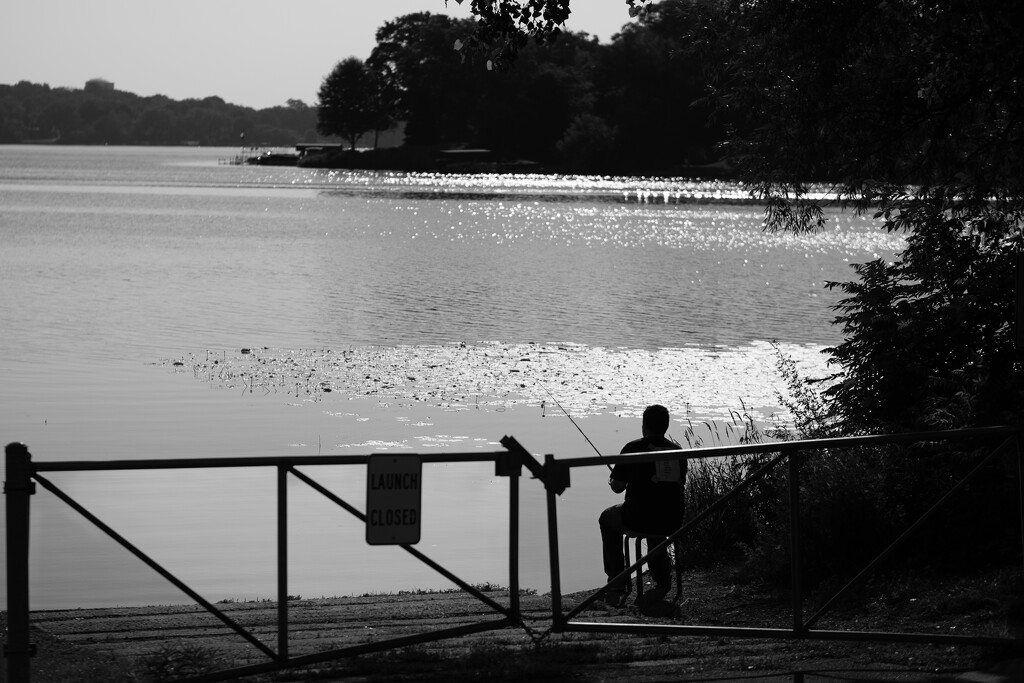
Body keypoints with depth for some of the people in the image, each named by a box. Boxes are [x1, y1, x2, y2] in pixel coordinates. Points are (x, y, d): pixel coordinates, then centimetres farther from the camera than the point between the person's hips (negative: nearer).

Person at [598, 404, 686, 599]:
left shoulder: (634, 448, -9)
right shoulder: (678, 450, 4)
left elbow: (617, 487, -4)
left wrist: (613, 481, 21)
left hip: (638, 521, -4)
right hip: (672, 523, 4)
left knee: (608, 519, 28)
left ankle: (617, 582, 25)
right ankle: (663, 578, 37)